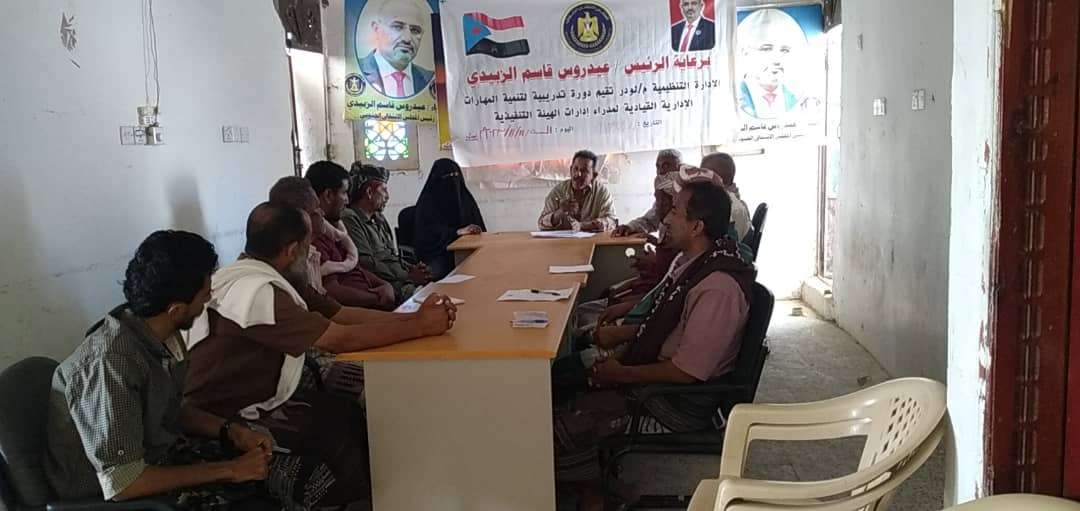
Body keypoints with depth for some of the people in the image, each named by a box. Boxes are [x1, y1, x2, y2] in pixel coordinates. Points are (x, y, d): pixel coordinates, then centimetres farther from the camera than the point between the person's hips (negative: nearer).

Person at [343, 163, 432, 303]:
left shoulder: (379, 218, 22)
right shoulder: (350, 220, -9)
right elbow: (367, 265, -16)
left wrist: (413, 269, 5)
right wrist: (408, 276, -13)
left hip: (401, 279, 9)